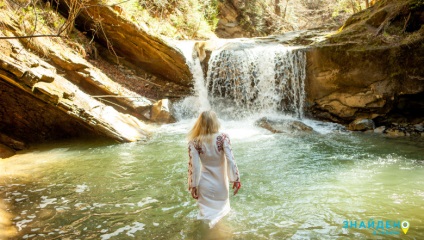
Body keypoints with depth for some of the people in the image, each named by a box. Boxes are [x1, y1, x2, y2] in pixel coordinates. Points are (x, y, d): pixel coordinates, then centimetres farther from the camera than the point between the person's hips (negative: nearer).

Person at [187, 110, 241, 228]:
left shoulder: (194, 142, -14)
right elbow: (230, 160, -17)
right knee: (221, 206, 27)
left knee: (207, 210, 18)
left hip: (205, 184, 0)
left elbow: (193, 165, -12)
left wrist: (193, 185, -4)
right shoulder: (223, 137, -15)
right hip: (220, 182, 0)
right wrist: (236, 179, -9)